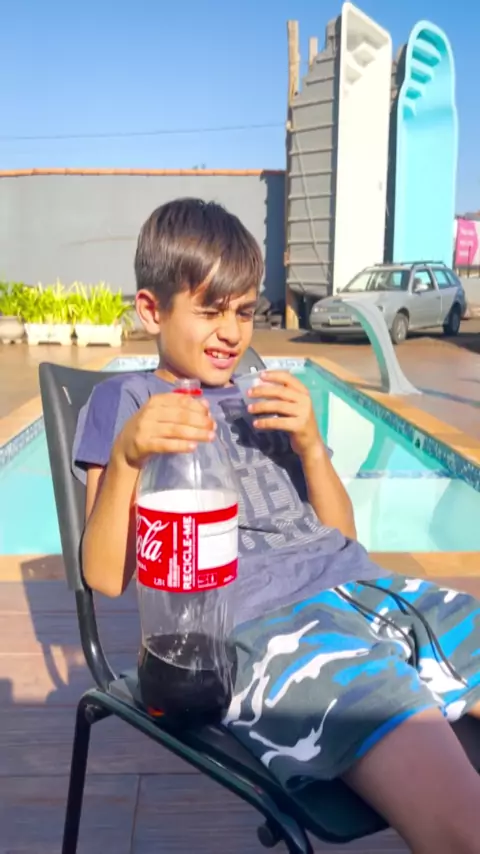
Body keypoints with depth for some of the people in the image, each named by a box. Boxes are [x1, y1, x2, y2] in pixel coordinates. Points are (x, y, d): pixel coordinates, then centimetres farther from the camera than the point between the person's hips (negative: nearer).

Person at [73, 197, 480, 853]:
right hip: (257, 623, -6)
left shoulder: (263, 400, 24)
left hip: (363, 586, 6)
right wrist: (126, 456, -15)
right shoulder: (125, 400, 9)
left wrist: (310, 443, 2)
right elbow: (106, 577, 1)